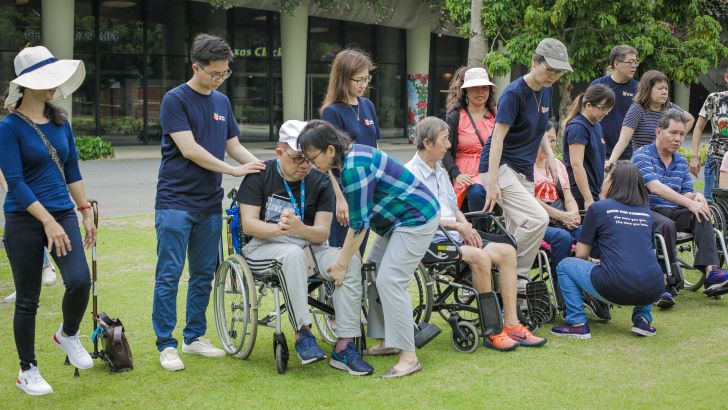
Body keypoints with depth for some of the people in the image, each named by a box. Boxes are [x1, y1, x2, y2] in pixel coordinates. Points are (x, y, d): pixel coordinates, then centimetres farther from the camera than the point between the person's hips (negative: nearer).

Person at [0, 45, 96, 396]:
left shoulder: (61, 123, 6)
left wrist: (86, 213, 11)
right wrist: (49, 222, -19)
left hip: (62, 213, 4)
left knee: (80, 281, -15)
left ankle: (68, 335, 15)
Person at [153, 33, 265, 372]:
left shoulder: (222, 102, 12)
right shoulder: (175, 100, -8)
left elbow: (233, 145, 16)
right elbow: (188, 149, -16)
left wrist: (259, 166, -2)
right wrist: (233, 170, -17)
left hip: (209, 203, 6)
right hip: (176, 201, -6)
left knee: (204, 274, 10)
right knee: (169, 274, -4)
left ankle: (194, 337, 21)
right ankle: (166, 344, 2)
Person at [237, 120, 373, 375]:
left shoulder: (320, 182, 3)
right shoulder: (260, 175, -2)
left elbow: (322, 233, -5)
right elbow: (248, 223, -9)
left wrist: (299, 228, -28)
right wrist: (278, 229, -30)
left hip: (308, 245, 3)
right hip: (264, 244, -3)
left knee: (351, 260, -25)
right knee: (294, 254, -38)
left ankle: (344, 347, -28)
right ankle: (303, 334, -36)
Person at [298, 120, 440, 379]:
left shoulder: (354, 168, -26)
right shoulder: (349, 158, 5)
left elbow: (359, 223, -23)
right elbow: (359, 218, 9)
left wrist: (341, 265, -17)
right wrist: (346, 257, 6)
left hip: (416, 219, -10)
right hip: (396, 221, 10)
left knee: (389, 281, -16)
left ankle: (409, 357, -15)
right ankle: (387, 341, 18)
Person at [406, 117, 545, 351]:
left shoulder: (441, 172, 22)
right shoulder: (410, 173, -8)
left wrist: (467, 227, 2)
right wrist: (457, 226, -16)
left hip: (453, 237, 9)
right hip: (430, 241, -9)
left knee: (507, 251, -9)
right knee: (480, 257, -32)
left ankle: (511, 325, -10)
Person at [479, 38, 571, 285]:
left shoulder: (546, 91, 8)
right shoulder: (514, 93, -16)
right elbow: (498, 139, -19)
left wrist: (550, 156, 10)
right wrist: (492, 184, -24)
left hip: (524, 171, 8)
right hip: (501, 168, -8)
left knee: (517, 233, 6)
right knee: (537, 219, -23)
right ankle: (516, 275, -10)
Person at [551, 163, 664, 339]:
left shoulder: (598, 208, 7)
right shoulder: (646, 212, 18)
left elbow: (581, 254, 11)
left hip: (616, 288, -4)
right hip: (652, 292, 5)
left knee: (565, 266, 17)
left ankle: (577, 324, 6)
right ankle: (643, 319, 21)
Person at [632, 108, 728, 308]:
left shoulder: (681, 162, 17)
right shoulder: (642, 156, -7)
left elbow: (686, 193, 14)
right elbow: (655, 188, -21)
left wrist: (696, 196, -12)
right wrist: (689, 203, -26)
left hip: (672, 211, 6)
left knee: (701, 216, -22)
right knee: (666, 224, -37)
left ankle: (711, 272, -34)